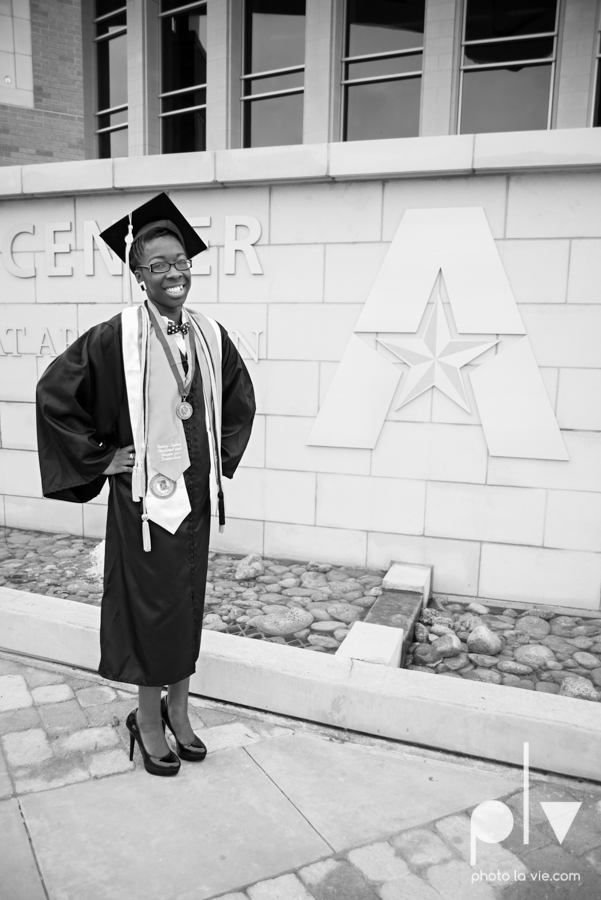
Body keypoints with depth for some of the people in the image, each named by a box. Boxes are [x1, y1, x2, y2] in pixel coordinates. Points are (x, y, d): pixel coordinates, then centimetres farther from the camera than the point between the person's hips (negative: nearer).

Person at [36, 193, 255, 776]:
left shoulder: (210, 334, 3)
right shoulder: (116, 337, -13)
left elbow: (239, 399, 18)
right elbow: (54, 393, -8)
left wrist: (224, 455, 10)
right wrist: (100, 457, -9)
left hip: (196, 491, 5)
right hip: (142, 492, -5)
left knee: (187, 602, 15)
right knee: (149, 606, 6)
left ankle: (178, 710, 34)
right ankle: (148, 718, 28)